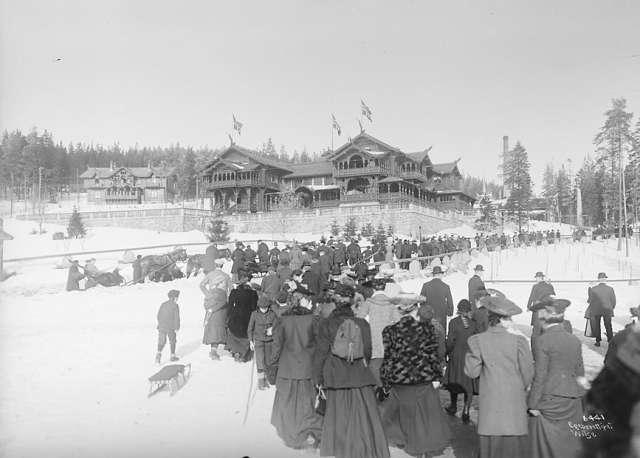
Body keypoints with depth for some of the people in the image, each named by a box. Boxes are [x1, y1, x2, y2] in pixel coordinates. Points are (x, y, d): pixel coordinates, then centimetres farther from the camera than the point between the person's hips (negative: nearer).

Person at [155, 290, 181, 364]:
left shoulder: (163, 304, 8)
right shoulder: (175, 306, -9)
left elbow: (159, 315, 12)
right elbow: (176, 317, -12)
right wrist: (177, 327, -5)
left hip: (161, 327, 4)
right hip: (170, 327, -4)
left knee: (162, 341, 8)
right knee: (172, 341, 13)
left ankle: (159, 353, -15)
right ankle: (173, 356, 23)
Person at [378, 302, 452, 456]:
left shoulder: (390, 331, -4)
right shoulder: (427, 328, -4)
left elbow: (387, 359, -4)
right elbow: (433, 354, -5)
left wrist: (386, 384, 2)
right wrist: (436, 376, 1)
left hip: (400, 381, 1)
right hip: (424, 379, -1)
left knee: (408, 413, 16)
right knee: (428, 413, 14)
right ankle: (430, 444, 24)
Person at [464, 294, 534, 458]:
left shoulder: (478, 340, -7)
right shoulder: (518, 341, -10)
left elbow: (472, 372, -3)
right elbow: (527, 373, -1)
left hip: (490, 403, 1)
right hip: (515, 402, -1)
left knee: (491, 444, 9)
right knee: (514, 444, 8)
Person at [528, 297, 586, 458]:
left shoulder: (544, 340, -12)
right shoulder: (575, 340, 5)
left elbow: (540, 375, -12)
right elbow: (580, 374, 12)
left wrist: (533, 404, -6)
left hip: (550, 399, -6)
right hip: (573, 399, 6)